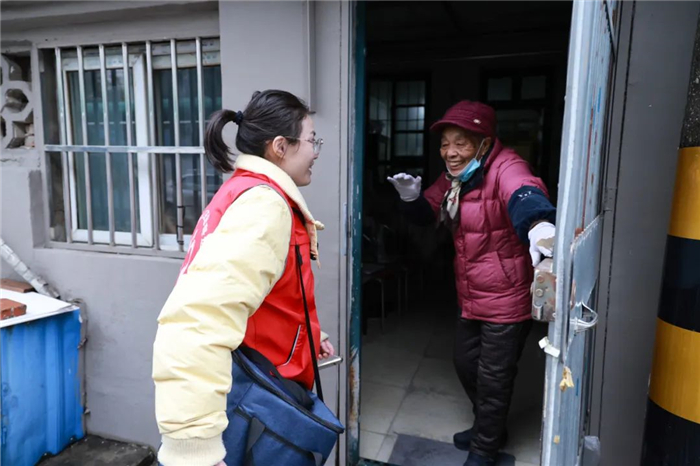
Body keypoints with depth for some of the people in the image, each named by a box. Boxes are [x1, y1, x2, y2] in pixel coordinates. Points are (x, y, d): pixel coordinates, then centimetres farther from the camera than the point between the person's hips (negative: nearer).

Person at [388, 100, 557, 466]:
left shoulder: (505, 168, -22)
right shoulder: (453, 177, 4)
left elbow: (523, 196, -45)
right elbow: (427, 213, 13)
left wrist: (540, 225, -68)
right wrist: (411, 196, -11)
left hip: (507, 298, -8)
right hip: (470, 297, 8)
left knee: (493, 377, 6)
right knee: (466, 363, 21)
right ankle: (487, 428, 47)